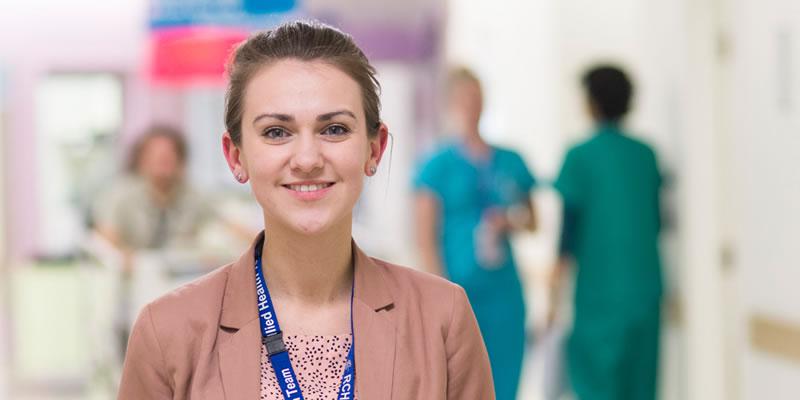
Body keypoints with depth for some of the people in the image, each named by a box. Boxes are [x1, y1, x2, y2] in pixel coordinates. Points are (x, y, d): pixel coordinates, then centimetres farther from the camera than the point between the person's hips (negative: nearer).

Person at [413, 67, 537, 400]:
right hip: (459, 292, -4)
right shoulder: (437, 167, -2)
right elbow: (425, 238, -5)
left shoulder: (511, 163, 10)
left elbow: (531, 221, 20)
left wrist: (509, 221, -3)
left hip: (504, 294, 4)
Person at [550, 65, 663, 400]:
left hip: (601, 289, -5)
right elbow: (658, 220, 12)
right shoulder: (646, 155, 6)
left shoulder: (581, 157, -7)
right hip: (646, 288, 5)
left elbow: (570, 220, -6)